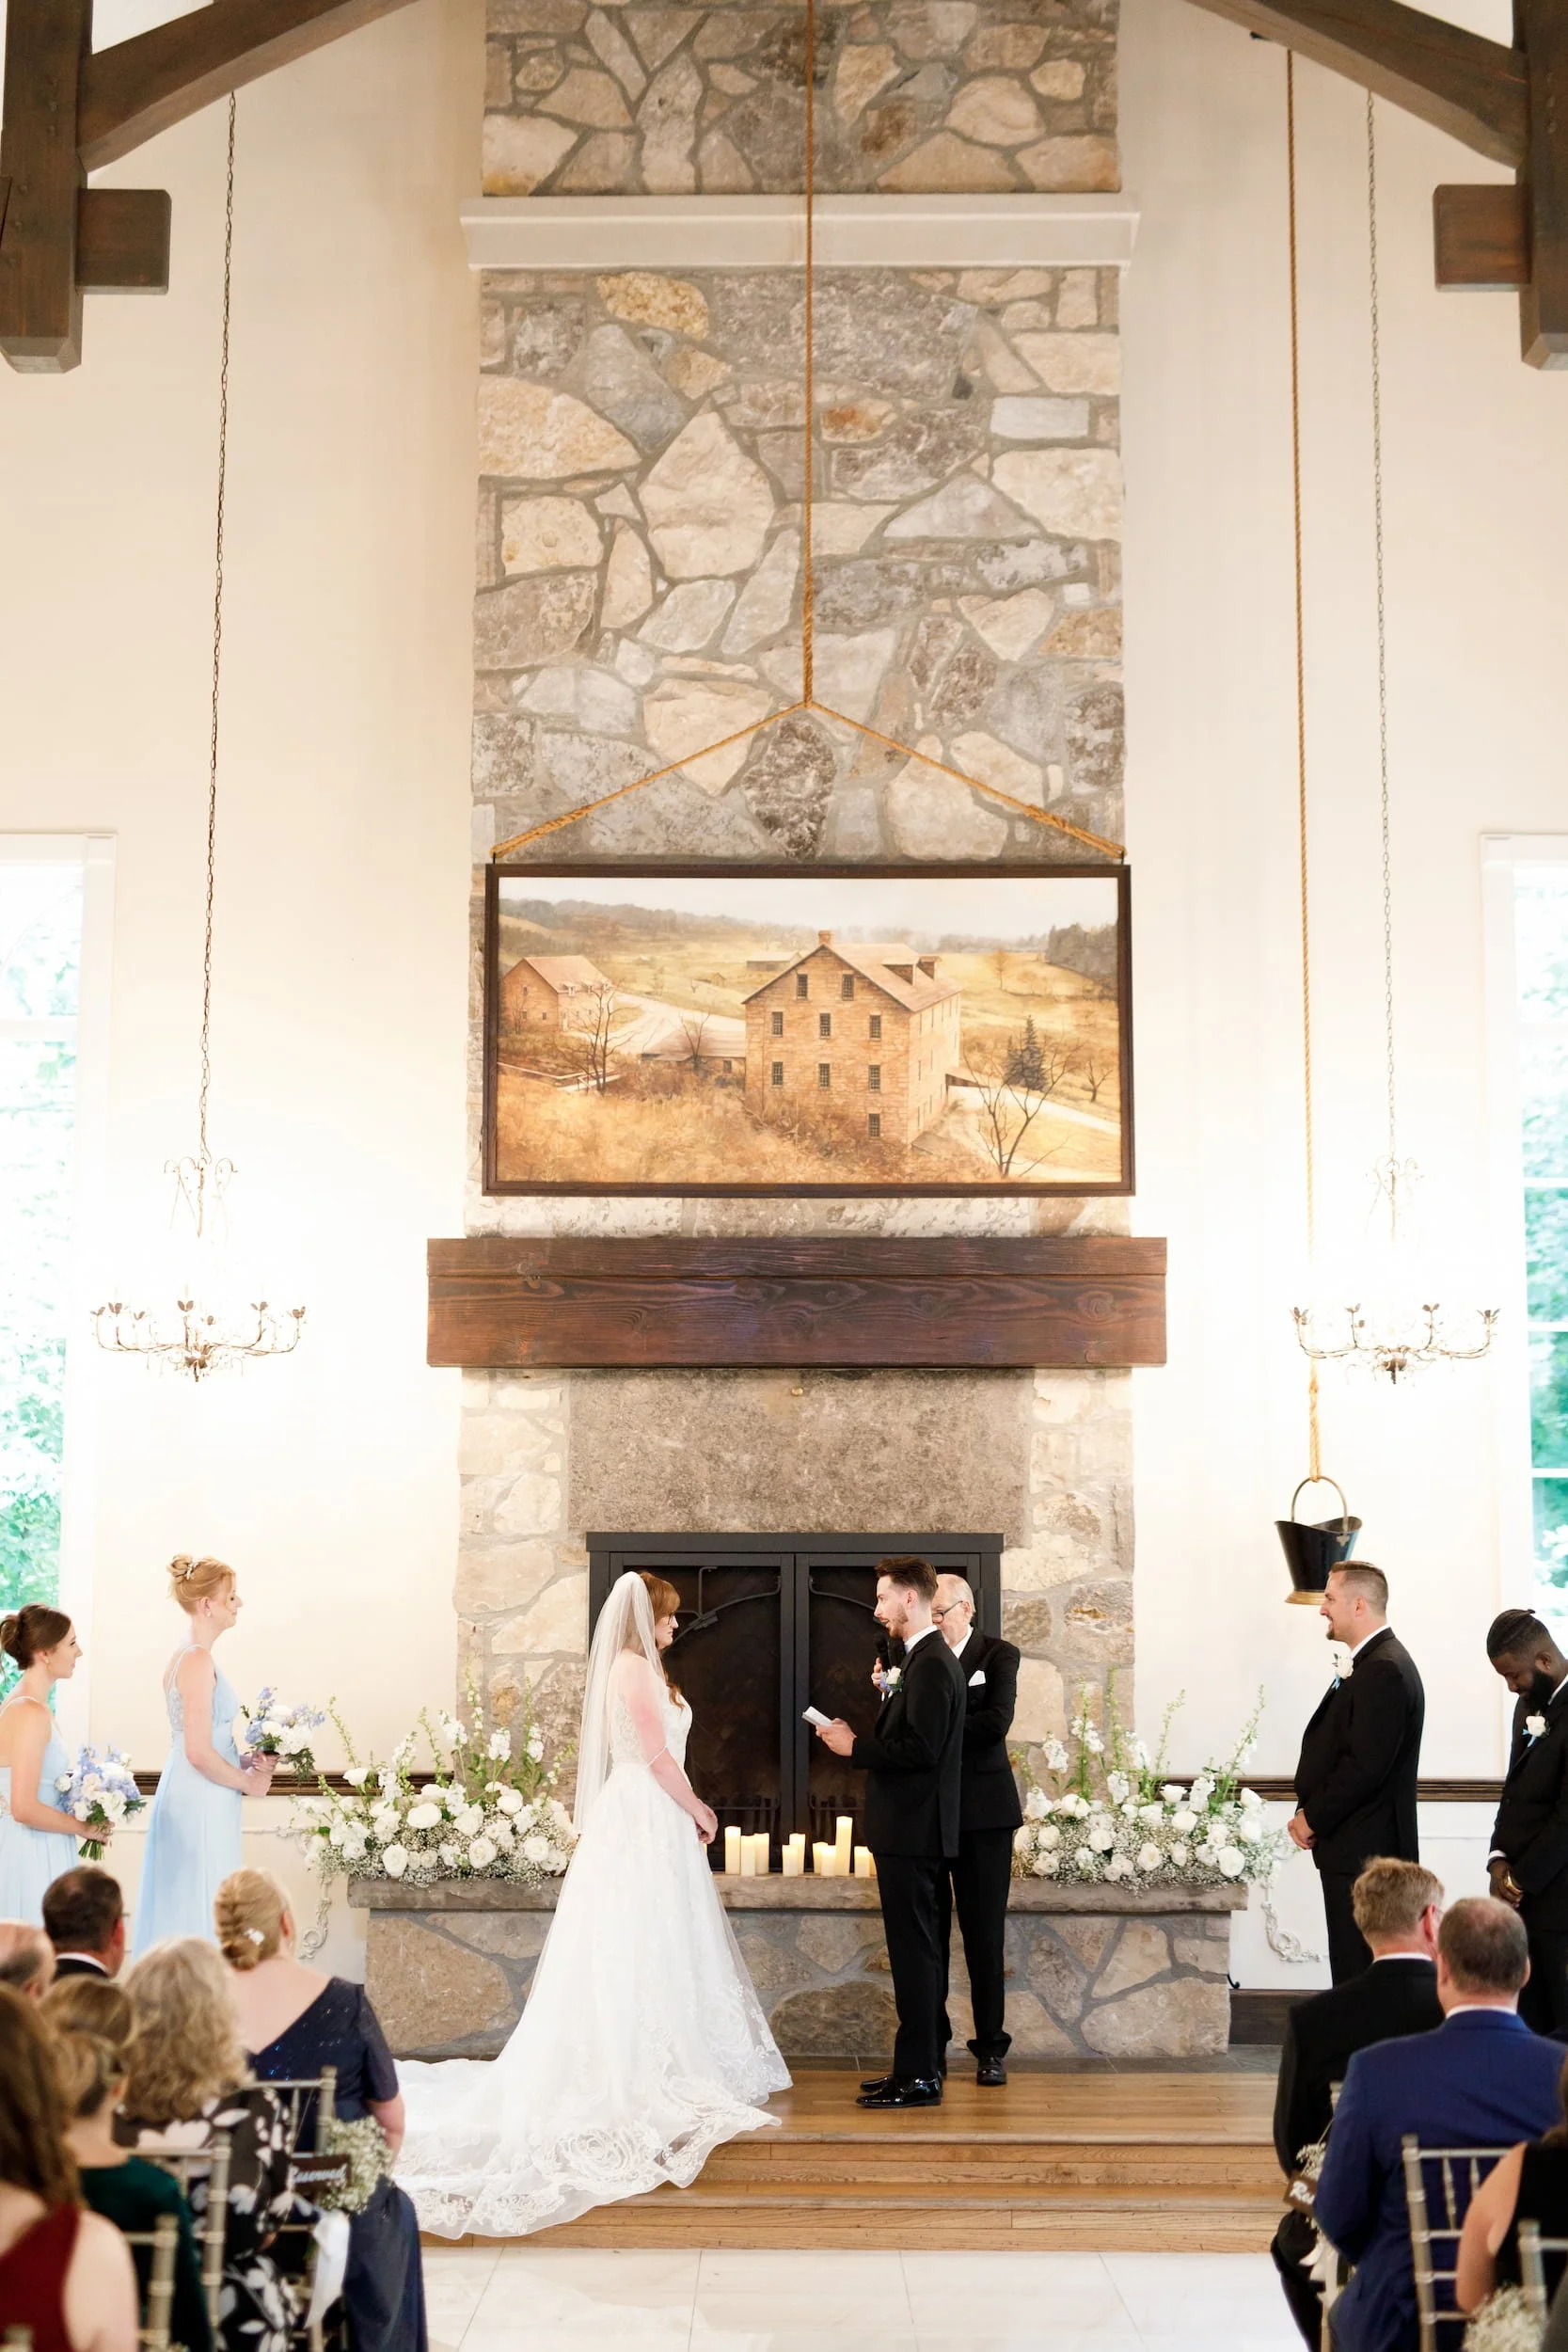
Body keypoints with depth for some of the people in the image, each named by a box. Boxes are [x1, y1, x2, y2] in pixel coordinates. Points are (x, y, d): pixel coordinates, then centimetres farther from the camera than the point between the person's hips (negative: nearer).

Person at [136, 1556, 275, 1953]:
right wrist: (247, 1782, -7)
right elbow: (199, 1753, -21)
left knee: (179, 1911, 12)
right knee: (201, 1909, -6)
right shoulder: (199, 1660, -16)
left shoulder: (182, 1658, 13)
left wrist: (245, 1762, 11)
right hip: (201, 1802, -10)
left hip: (183, 1797, 10)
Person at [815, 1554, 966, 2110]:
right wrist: (858, 1740, 8)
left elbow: (920, 1751, -24)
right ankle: (923, 2066, 20)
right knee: (922, 1954, 14)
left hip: (912, 1834, -11)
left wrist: (855, 1748, -15)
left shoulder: (930, 1665, -16)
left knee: (914, 1954, -6)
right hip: (917, 1832, 11)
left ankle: (917, 2075, -2)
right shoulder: (928, 1659, 16)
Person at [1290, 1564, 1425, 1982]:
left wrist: (1313, 1819, -12)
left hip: (1363, 1852, -10)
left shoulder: (1385, 1670, -16)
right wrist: (1310, 1810, 6)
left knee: (1359, 1972, -7)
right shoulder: (1371, 1663, 16)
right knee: (1352, 1968, 12)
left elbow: (1365, 1765, -21)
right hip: (1355, 1849, 10)